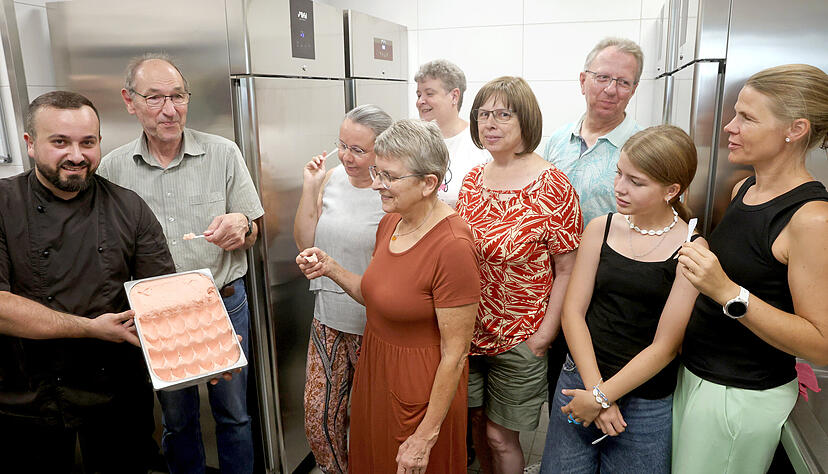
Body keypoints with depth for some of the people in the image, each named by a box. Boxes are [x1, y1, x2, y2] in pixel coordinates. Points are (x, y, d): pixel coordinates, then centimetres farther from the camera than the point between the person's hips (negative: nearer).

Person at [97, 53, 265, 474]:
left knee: (233, 414, 13)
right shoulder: (112, 168, -1)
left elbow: (252, 234, 1)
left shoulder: (223, 153, -4)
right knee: (176, 419, 18)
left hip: (224, 304, -1)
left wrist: (241, 226, -23)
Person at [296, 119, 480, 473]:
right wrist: (331, 269, -5)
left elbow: (455, 353, -22)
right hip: (374, 365, 8)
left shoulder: (452, 247, -27)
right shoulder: (390, 223, -1)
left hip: (421, 387, -7)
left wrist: (426, 436, -17)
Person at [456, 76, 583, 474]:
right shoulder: (472, 179, 4)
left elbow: (566, 270, -12)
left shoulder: (552, 185, -14)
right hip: (468, 331, 5)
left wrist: (544, 336, -15)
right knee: (476, 423, 19)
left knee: (500, 436, 8)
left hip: (519, 337, -5)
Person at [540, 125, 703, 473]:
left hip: (646, 405, -3)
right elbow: (573, 311, -3)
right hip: (581, 379, 3)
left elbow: (665, 346, -12)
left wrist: (601, 397, -12)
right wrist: (595, 387, -10)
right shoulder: (601, 228, -1)